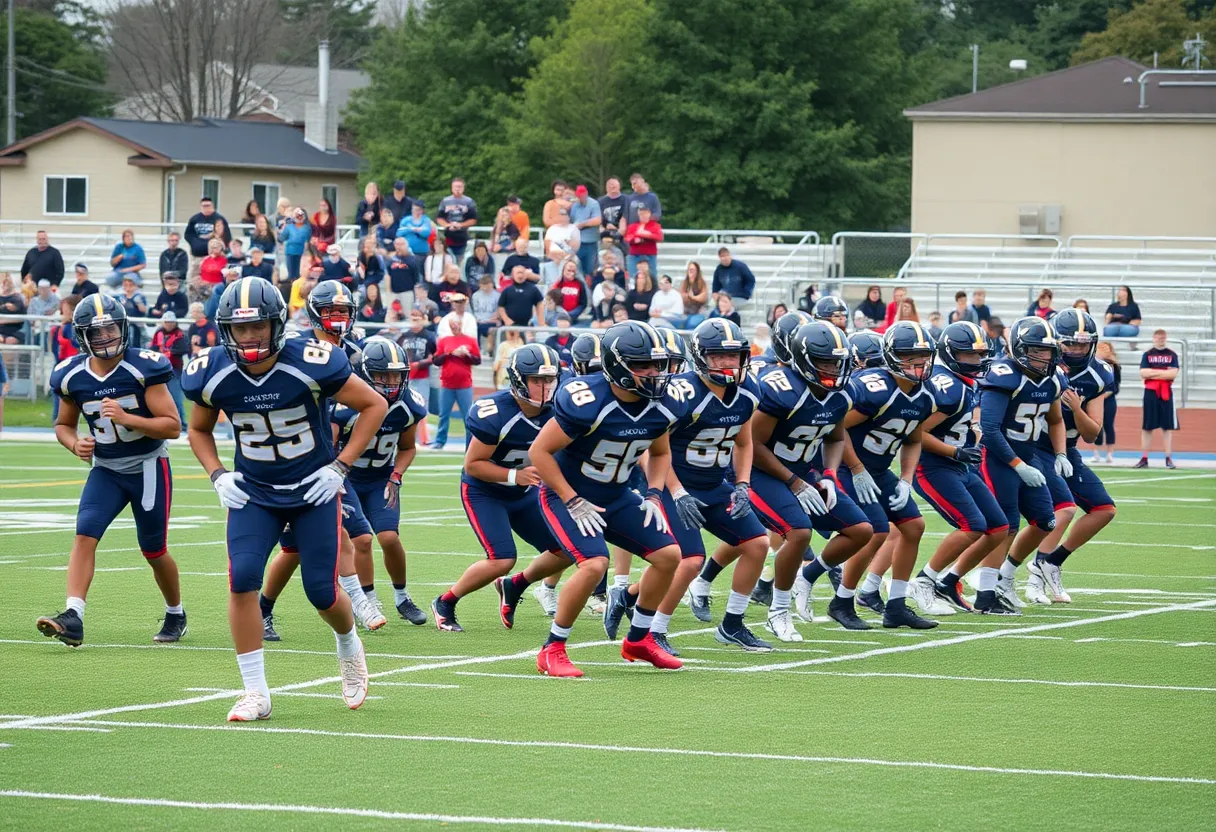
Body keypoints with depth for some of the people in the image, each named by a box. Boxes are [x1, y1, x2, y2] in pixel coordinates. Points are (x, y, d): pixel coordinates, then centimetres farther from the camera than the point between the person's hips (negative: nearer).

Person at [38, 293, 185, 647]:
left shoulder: (143, 369, -17)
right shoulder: (72, 376, -5)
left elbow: (172, 426, -17)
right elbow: (63, 424, 12)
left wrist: (126, 418, -29)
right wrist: (75, 444, -11)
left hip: (149, 467, -3)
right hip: (105, 469, 3)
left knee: (153, 550, 7)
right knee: (84, 535, -17)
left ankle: (175, 614, 32)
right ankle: (73, 618, -25)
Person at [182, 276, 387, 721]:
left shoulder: (312, 363, -23)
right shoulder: (212, 374, -13)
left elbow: (374, 405, -9)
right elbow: (199, 430, 10)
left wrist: (340, 468, -12)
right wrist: (218, 476, -7)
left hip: (314, 490, -2)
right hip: (254, 493, 2)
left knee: (322, 591, -1)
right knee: (242, 579, -18)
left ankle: (349, 647, 36)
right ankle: (255, 692, -8)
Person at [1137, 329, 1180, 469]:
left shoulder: (1172, 355, 6)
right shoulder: (1147, 354, 5)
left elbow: (1173, 374, -7)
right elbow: (1143, 373, -7)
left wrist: (1153, 373, -8)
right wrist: (1164, 372, -9)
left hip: (1166, 394, 0)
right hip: (1150, 393, 0)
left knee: (1168, 427, 0)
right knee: (1147, 427, 2)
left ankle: (1168, 458, 3)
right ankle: (1144, 458, 5)